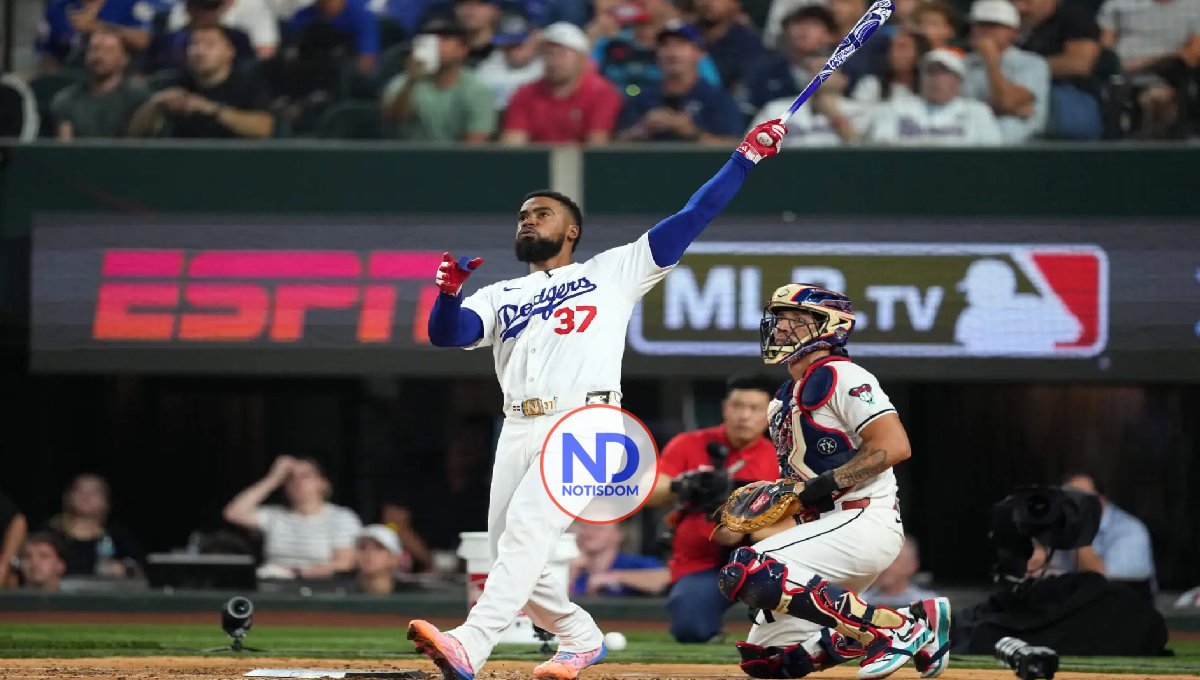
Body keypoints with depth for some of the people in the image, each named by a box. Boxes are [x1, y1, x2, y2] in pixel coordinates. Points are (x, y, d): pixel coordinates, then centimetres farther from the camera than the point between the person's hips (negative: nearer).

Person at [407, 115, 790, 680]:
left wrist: (745, 158, 5)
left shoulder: (613, 272, 15)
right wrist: (449, 292, -13)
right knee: (508, 549, 3)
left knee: (526, 528, -23)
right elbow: (445, 334, 8)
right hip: (519, 430, 6)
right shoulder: (499, 297, 24)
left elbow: (691, 219, 11)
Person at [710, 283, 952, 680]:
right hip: (826, 527, 10)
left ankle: (896, 629, -21)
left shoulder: (840, 377, -8)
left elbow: (894, 447, -20)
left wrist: (825, 484, -21)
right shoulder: (785, 400, 20)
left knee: (748, 572, -28)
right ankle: (917, 624, 9)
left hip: (864, 523, -10)